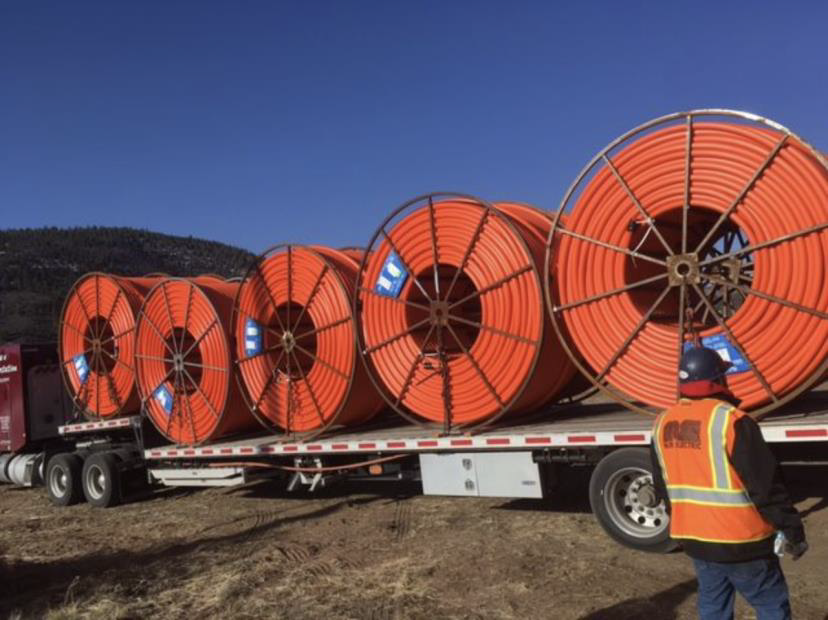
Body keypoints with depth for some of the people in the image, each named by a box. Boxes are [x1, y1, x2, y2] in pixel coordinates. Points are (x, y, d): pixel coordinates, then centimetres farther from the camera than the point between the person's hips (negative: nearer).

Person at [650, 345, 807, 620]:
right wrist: (793, 530, -7)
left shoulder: (662, 424, 2)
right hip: (739, 539, -6)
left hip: (694, 537, 6)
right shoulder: (730, 420, -20)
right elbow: (766, 484, -17)